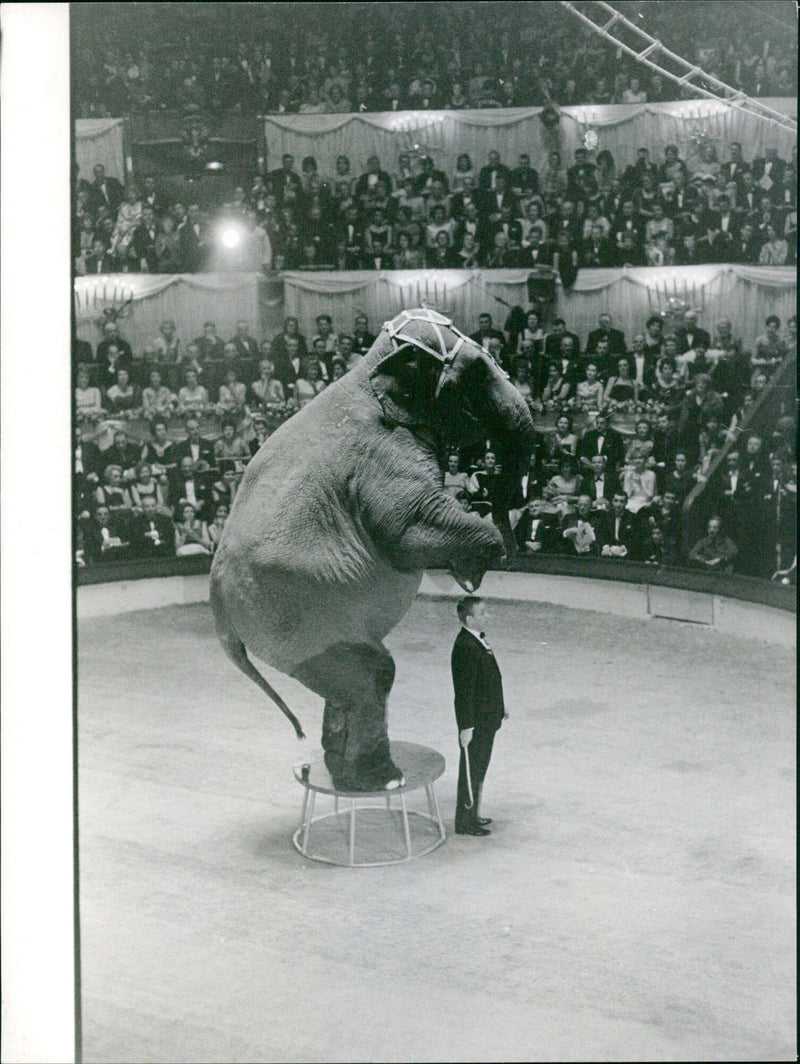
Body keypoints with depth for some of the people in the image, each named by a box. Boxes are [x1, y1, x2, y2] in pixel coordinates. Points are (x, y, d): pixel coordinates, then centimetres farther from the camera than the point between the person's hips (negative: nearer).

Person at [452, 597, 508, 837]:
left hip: (486, 719, 10)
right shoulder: (465, 647, -25)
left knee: (479, 769, 21)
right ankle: (465, 823, 17)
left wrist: (499, 707, 22)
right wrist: (466, 726, -24)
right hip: (475, 722, -10)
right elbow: (463, 691, -25)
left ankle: (472, 815, 35)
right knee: (471, 771, 4)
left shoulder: (478, 639, 6)